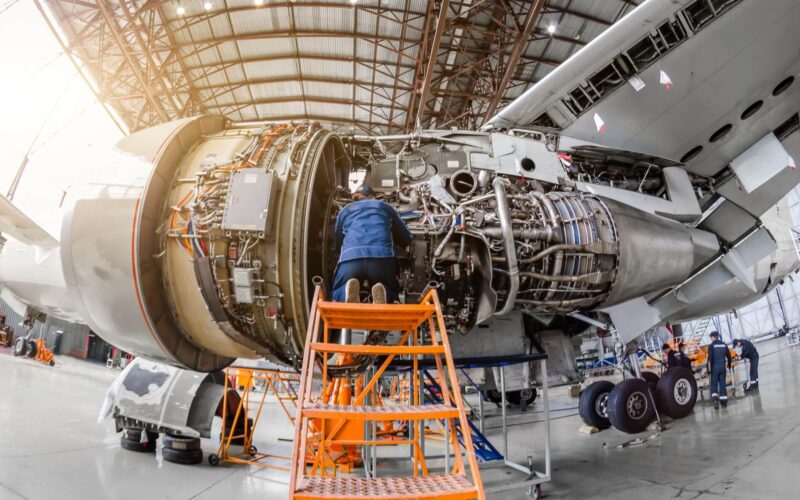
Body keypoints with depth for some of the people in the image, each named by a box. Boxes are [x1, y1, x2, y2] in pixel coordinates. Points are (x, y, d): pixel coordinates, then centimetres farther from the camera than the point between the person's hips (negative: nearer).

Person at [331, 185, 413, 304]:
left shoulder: (344, 211, 31)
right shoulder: (385, 207, 30)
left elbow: (338, 244, 39)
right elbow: (406, 239, 34)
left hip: (350, 257, 0)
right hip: (382, 257, 0)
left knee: (339, 296, 22)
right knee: (391, 297, 24)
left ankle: (349, 289, -13)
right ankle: (382, 293, -11)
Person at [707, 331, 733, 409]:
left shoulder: (711, 345, -7)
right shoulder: (724, 344, 7)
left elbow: (710, 358, -12)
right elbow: (729, 356, 12)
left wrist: (709, 369, -8)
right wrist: (729, 365, 25)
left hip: (715, 368, -4)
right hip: (723, 367, 4)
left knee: (714, 384, 1)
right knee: (722, 384, 9)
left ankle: (715, 398, -17)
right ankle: (724, 402, 10)